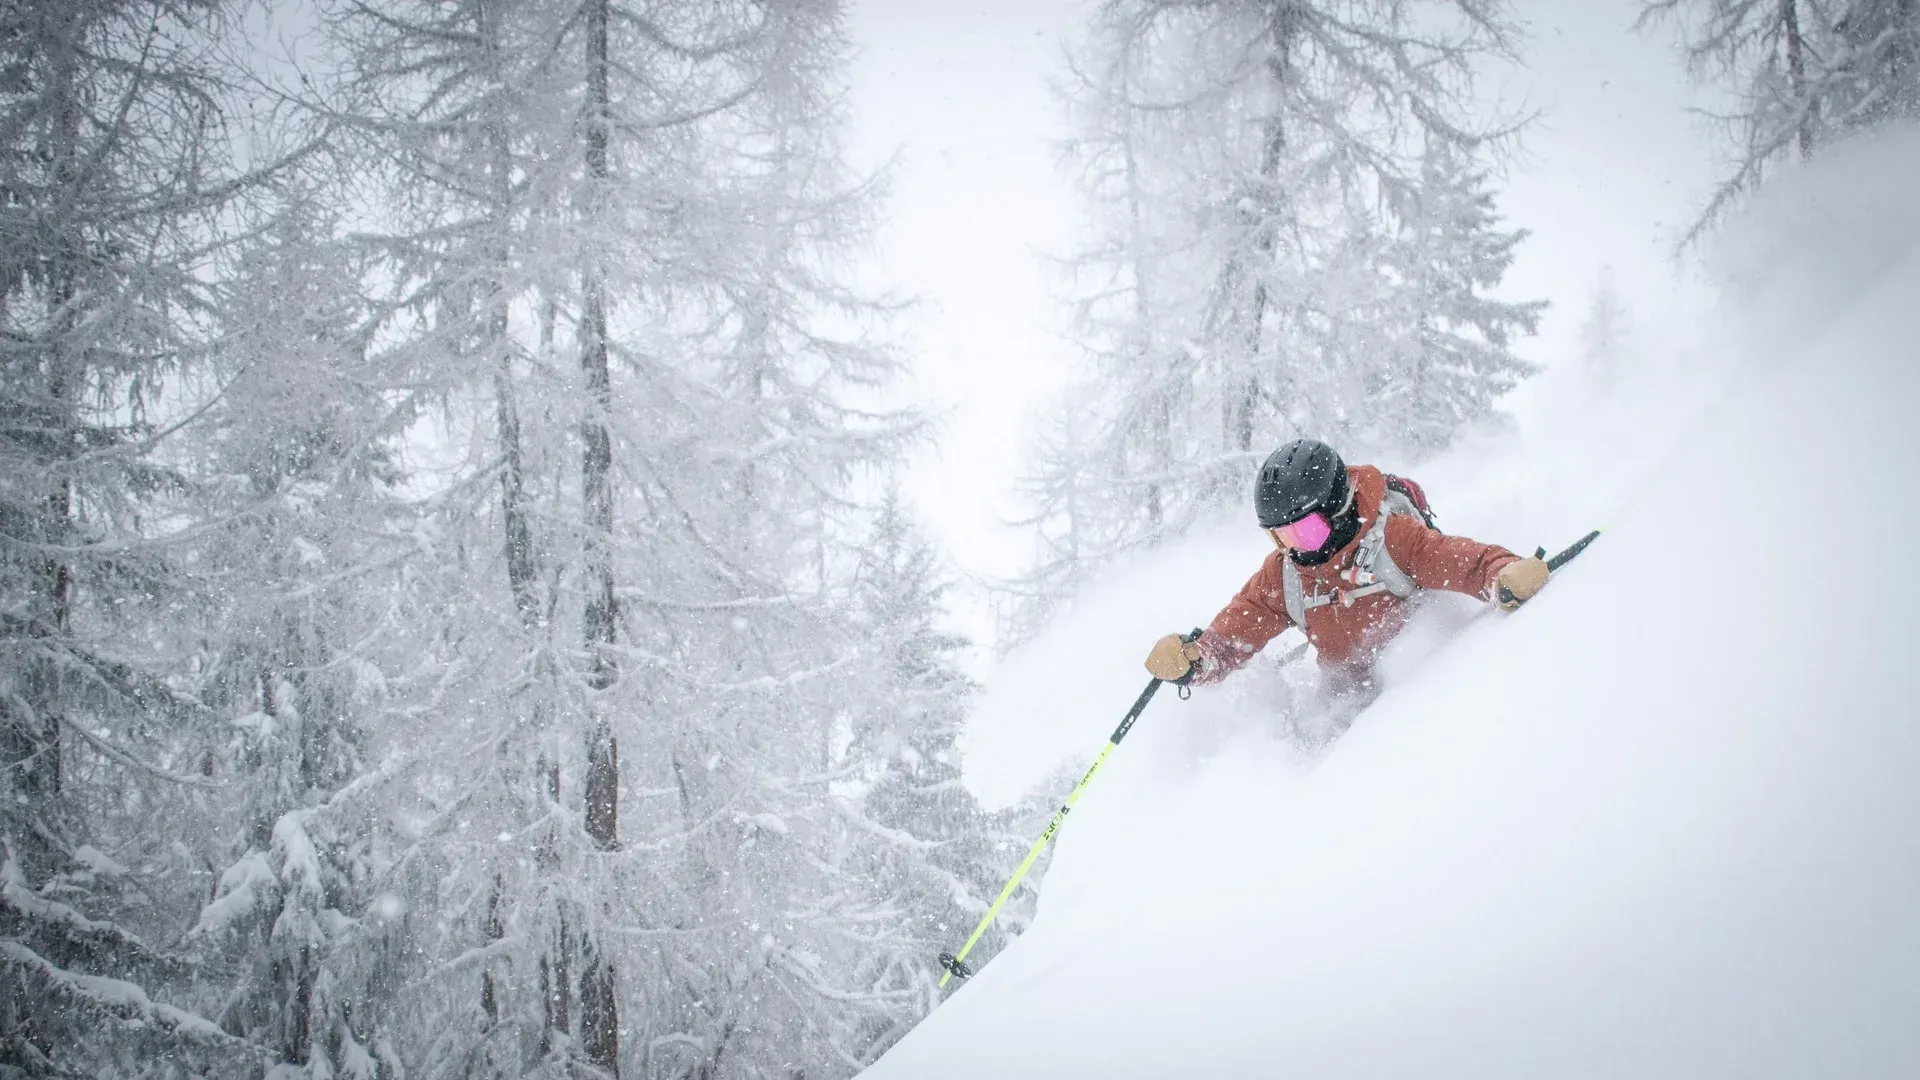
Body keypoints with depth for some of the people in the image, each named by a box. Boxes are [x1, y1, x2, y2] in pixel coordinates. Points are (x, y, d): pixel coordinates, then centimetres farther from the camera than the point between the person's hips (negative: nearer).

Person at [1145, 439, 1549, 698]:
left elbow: (1470, 562, -20)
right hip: (1350, 705, 4)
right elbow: (1230, 637, 4)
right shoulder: (1281, 576, 2)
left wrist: (1508, 578, -43)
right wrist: (1190, 662, -18)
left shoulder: (1391, 538, -13)